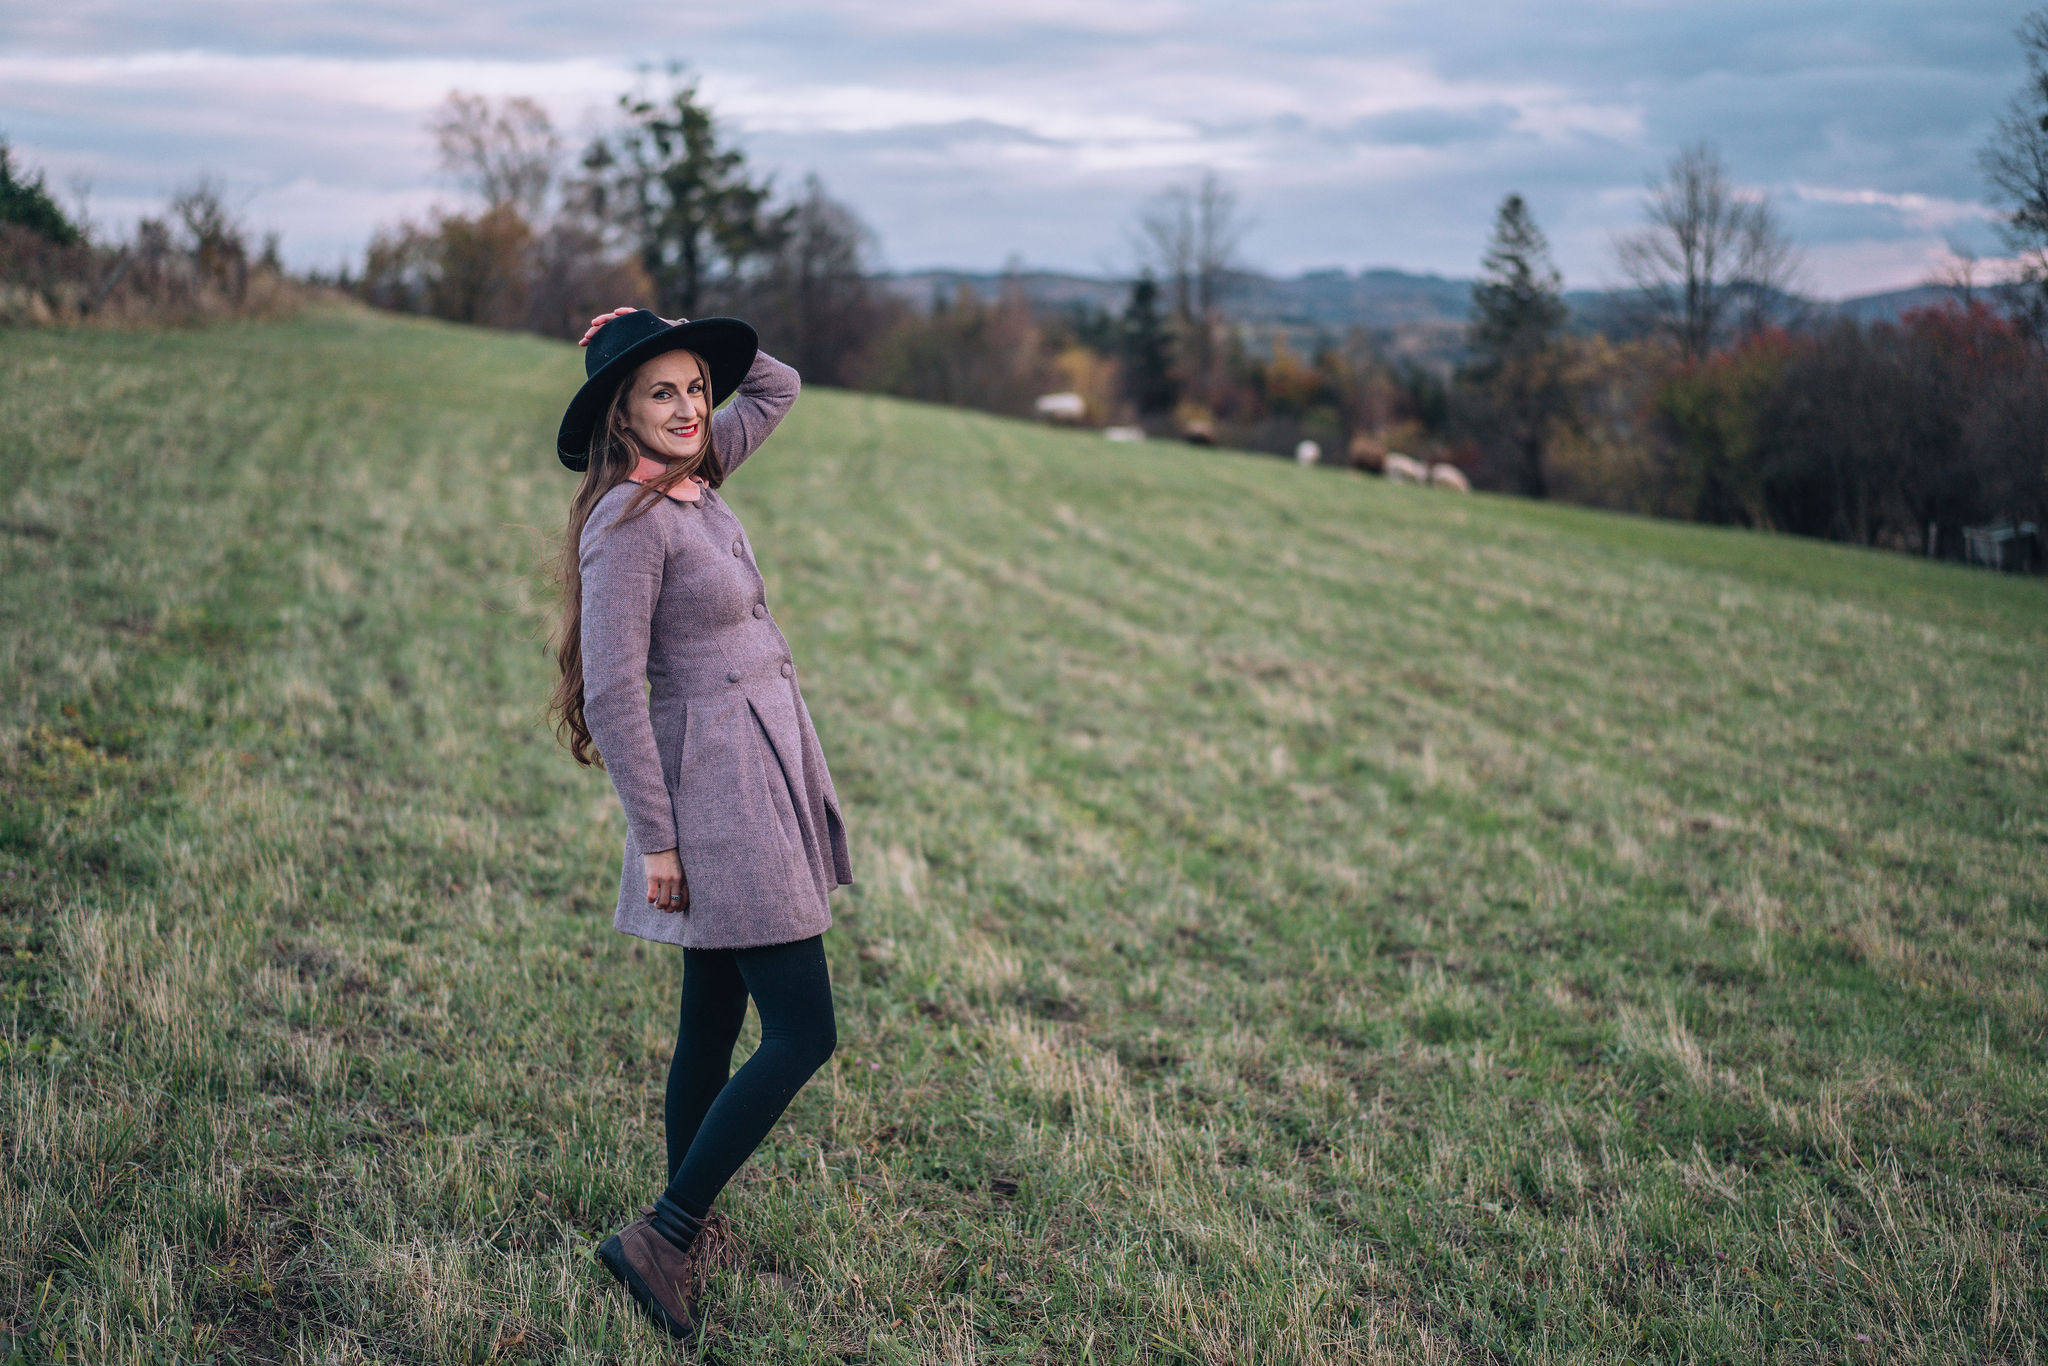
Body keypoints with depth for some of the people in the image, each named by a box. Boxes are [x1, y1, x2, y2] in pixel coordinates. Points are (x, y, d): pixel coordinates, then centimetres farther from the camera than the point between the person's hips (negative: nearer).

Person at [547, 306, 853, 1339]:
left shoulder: (694, 480, 10)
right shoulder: (628, 522, -16)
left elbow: (776, 386, 24)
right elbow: (612, 691, -18)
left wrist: (679, 337, 9)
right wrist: (655, 838, -17)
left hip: (762, 780, 9)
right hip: (716, 796, -9)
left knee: (712, 1033, 14)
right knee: (801, 1035, -8)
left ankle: (681, 1246, 24)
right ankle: (660, 1237, 1)